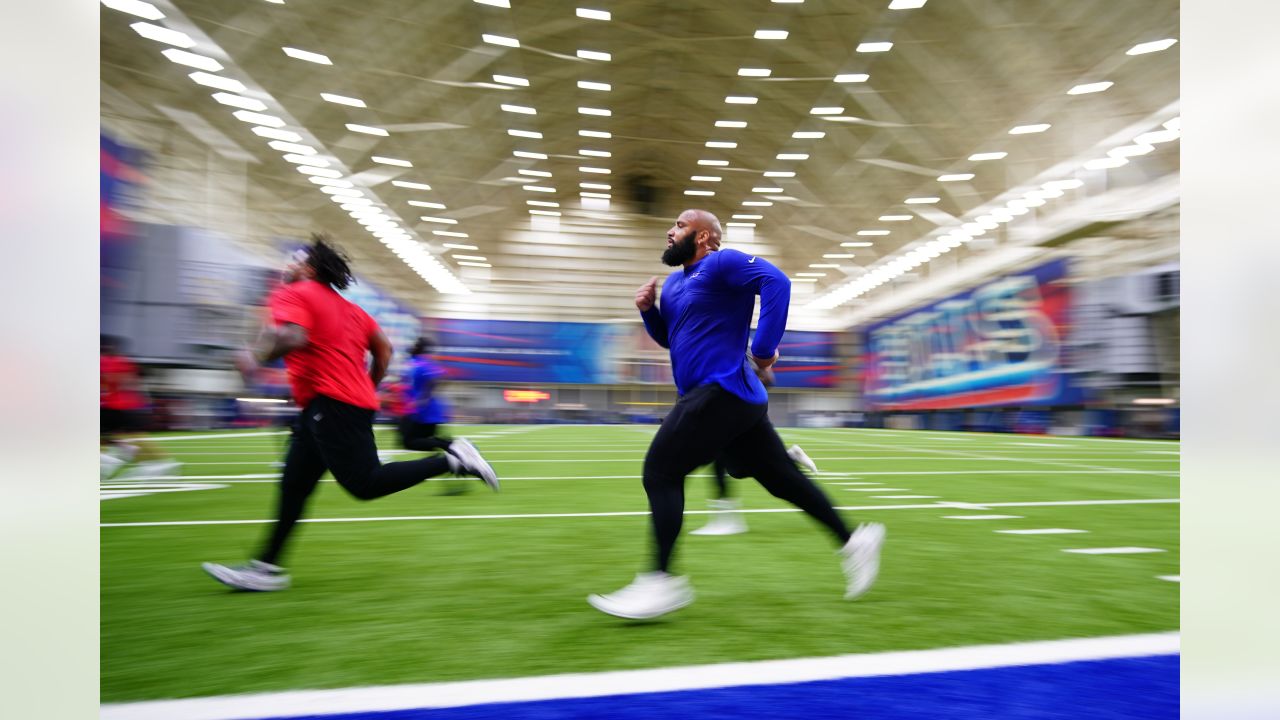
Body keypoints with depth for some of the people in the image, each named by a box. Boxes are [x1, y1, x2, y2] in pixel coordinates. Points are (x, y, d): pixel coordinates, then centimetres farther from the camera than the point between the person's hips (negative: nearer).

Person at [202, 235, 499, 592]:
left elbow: (293, 337, -21)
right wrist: (367, 389, 26)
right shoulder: (348, 307, 23)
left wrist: (256, 359, -6)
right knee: (293, 486, 11)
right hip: (356, 401, 10)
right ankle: (267, 567, 17)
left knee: (364, 484, -12)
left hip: (331, 403, -9)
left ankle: (452, 459, -13)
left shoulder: (292, 295, 0)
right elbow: (384, 348, 19)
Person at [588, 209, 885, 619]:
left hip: (723, 392, -10)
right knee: (781, 478, 14)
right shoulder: (674, 284, 20)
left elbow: (776, 281, -21)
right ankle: (854, 540, 24)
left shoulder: (720, 264, -7)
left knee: (660, 471, -11)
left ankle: (661, 582, -6)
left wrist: (764, 349, -23)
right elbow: (669, 337, 28)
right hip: (729, 398, 10)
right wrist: (648, 309, 9)